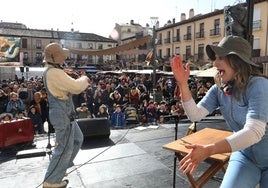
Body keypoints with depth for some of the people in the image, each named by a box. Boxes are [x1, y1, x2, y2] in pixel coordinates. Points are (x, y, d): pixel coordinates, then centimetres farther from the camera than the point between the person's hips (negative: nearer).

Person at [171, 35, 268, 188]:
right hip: (244, 155, 3)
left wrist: (208, 150, -43)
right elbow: (195, 115, -14)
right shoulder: (219, 89, -7)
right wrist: (183, 84, -24)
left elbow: (254, 132, -34)